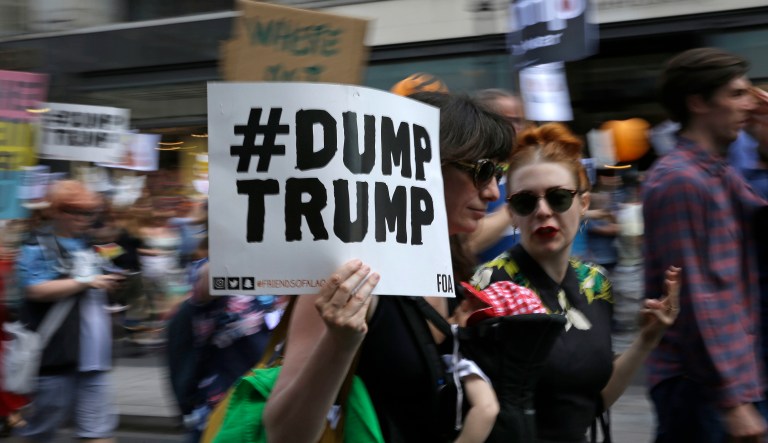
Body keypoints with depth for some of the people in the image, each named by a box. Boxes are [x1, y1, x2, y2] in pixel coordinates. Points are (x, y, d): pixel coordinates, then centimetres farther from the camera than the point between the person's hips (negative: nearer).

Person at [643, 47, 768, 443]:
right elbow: (693, 301, -20)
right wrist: (731, 401, -21)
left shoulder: (721, 175, 12)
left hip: (736, 376, 9)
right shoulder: (678, 180, -16)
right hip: (700, 385, -9)